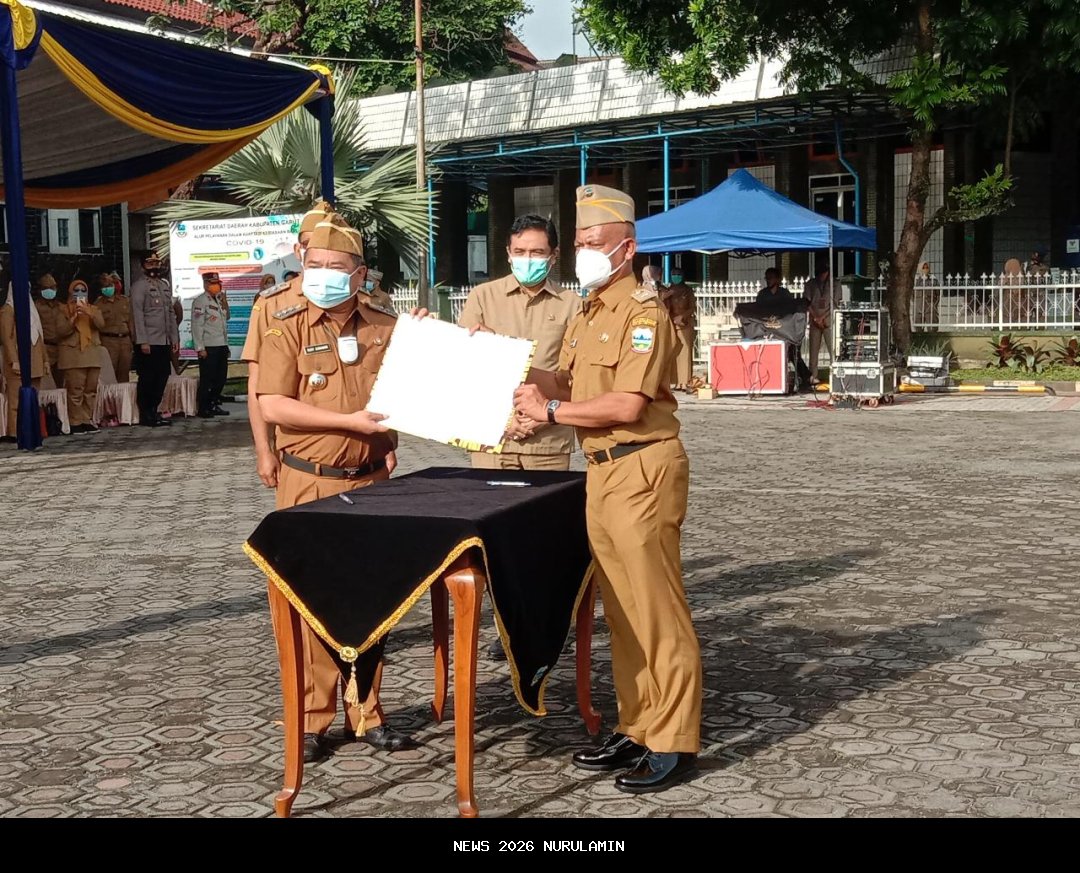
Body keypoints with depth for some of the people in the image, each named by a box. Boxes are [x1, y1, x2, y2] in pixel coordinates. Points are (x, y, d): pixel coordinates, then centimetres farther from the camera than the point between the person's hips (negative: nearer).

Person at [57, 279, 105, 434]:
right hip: (73, 354, -4)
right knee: (75, 390, -9)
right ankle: (76, 423, -8)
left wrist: (89, 313, -17)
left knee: (91, 389, 1)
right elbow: (62, 331, -5)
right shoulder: (65, 310, 7)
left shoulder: (93, 309, 16)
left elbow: (101, 324, -3)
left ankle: (87, 420, 6)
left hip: (92, 353, 4)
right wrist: (74, 317, -16)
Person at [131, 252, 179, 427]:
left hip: (165, 341, 7)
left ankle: (153, 411, 18)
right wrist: (142, 341, -17)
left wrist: (175, 338, 13)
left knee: (162, 377, 8)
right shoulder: (139, 286, -4)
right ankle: (145, 415, 4)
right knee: (147, 379, -3)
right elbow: (137, 314, -10)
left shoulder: (164, 285, 19)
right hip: (149, 342, -7)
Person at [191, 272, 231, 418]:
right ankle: (204, 409, 4)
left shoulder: (218, 300, 17)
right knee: (207, 379, -3)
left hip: (222, 345, 8)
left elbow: (226, 317, 26)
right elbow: (197, 325, -13)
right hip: (208, 347, -8)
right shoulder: (200, 301, -8)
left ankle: (214, 405, 23)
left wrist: (224, 303, 11)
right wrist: (200, 348, -17)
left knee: (221, 378, 12)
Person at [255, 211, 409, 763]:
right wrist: (350, 421, -17)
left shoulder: (386, 328, 7)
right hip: (309, 483, -3)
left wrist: (388, 444, 3)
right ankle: (312, 719, 10)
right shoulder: (288, 327, -4)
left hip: (370, 482, 3)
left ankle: (366, 713, 19)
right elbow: (273, 406, -12)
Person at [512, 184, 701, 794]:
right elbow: (567, 386, 17)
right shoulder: (589, 316, 18)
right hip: (603, 471, 9)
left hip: (641, 469, -9)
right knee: (621, 611, 13)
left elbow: (626, 406, -20)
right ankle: (638, 728, 22)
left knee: (656, 610, -4)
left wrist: (550, 411, -13)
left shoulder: (643, 312, -12)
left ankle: (675, 744, 3)